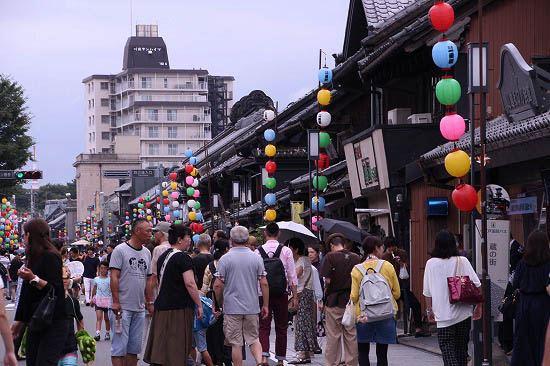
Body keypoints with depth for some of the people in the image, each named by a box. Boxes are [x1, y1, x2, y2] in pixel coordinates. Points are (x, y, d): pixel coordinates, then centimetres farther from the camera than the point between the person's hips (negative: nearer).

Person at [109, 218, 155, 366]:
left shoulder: (146, 253, 14)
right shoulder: (120, 250, -6)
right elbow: (114, 277, -11)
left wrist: (150, 302, 14)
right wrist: (116, 302, -16)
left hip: (139, 308, 7)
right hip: (122, 308, -7)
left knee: (134, 346, 10)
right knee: (120, 345, -7)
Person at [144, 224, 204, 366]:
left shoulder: (163, 257, 14)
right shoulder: (183, 257, -11)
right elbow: (190, 283, -18)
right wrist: (199, 305, -13)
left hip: (161, 306, 8)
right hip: (179, 308, -8)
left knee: (161, 347, 10)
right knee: (176, 351, -6)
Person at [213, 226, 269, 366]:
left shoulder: (225, 259, -7)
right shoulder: (256, 258, 1)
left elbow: (218, 285, -8)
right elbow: (264, 283, -1)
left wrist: (220, 302, 9)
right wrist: (265, 305, 8)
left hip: (232, 307, -3)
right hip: (252, 307, 3)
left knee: (236, 343, 4)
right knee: (254, 339, 11)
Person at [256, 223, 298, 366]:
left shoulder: (258, 252, -1)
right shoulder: (286, 251, -3)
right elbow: (292, 276, -2)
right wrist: (295, 297, 4)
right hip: (281, 294, 0)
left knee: (264, 327, 1)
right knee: (281, 328, 12)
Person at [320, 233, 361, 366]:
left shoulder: (330, 257, -7)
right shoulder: (356, 258, 4)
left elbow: (328, 280, -10)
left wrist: (325, 301, 3)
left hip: (334, 300, -3)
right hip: (352, 301, 3)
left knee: (333, 336, 3)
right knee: (351, 336, 9)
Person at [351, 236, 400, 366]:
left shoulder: (356, 269, -3)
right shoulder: (387, 266, -4)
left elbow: (354, 297, -4)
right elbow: (397, 293, 1)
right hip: (385, 316, 0)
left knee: (363, 352, 10)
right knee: (382, 353, 5)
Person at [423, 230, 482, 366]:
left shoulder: (431, 263, -3)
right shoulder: (462, 261, -2)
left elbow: (427, 292, 3)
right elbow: (476, 285, -4)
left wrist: (429, 310, 15)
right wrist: (478, 306, 6)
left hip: (443, 315, -2)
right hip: (463, 313, 2)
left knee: (447, 350, -4)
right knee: (461, 349, 16)